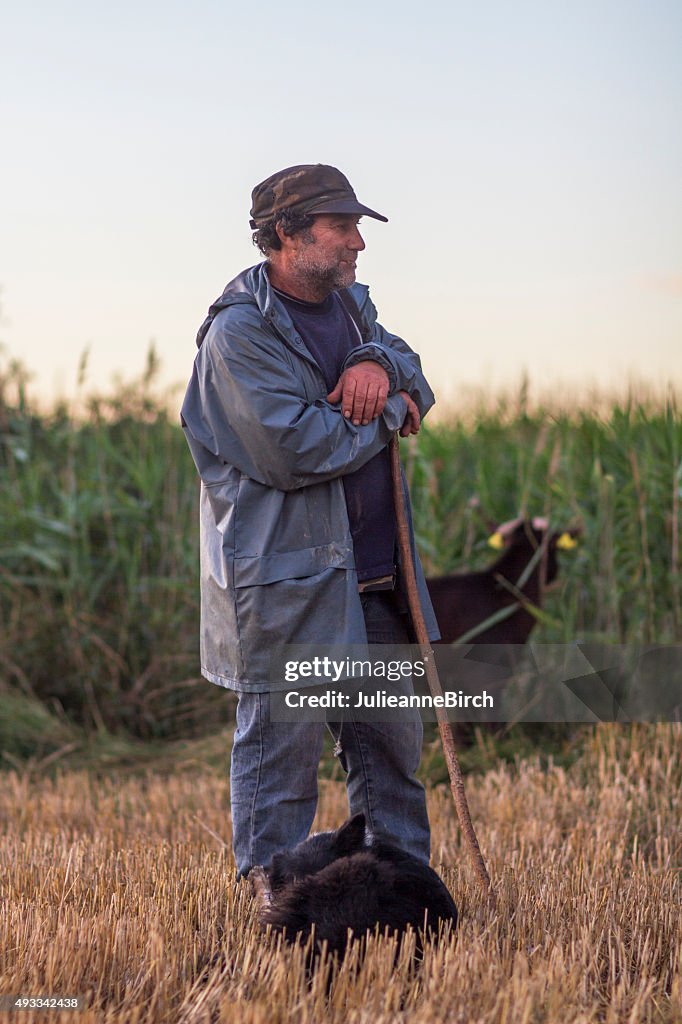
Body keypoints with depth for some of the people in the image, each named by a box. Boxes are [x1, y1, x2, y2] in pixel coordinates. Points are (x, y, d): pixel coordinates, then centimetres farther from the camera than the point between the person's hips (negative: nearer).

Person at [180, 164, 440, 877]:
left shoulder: (349, 305, 14)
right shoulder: (240, 331, -13)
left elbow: (418, 386, 13)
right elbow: (294, 449, -22)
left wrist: (378, 365, -10)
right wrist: (387, 414, -10)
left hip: (374, 576, 8)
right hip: (285, 583, -8)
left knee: (390, 738, 14)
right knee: (283, 746, 0)